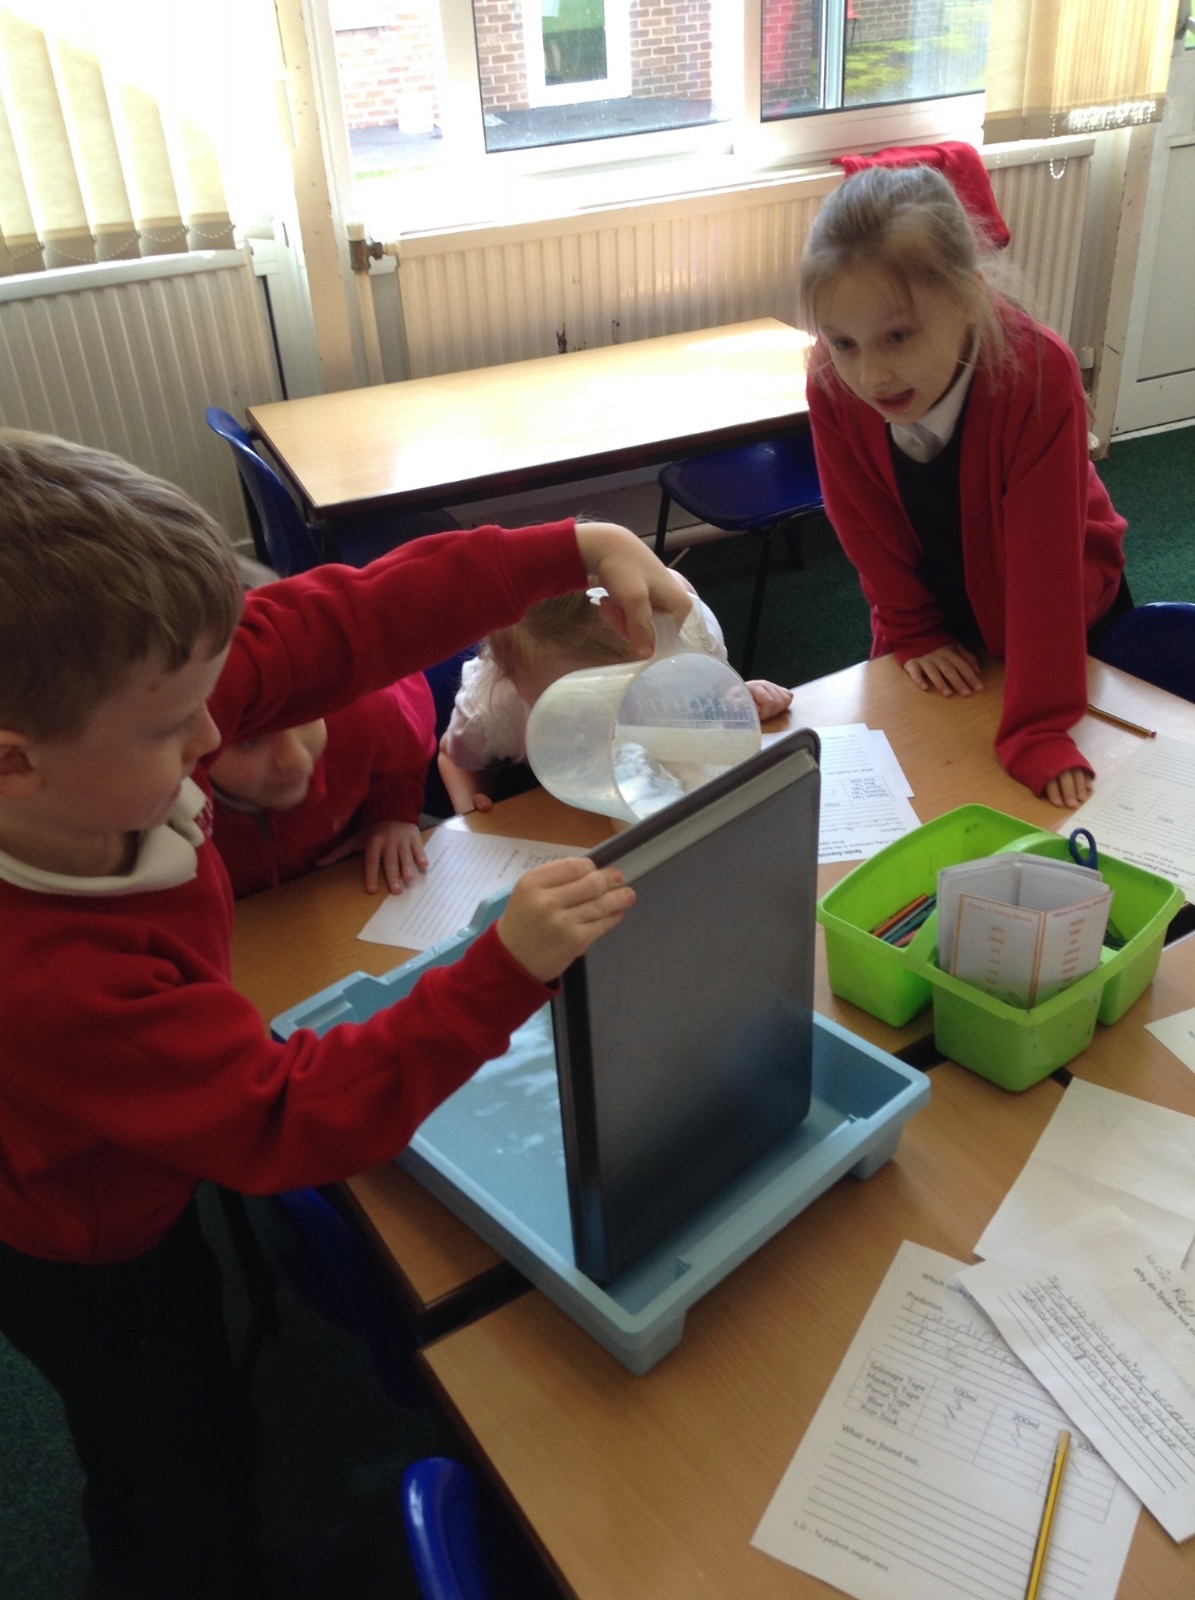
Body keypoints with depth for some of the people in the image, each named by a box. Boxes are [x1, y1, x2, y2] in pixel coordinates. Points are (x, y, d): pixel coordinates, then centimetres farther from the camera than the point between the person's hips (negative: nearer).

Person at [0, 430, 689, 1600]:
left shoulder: (110, 706, -28)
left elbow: (349, 621, -24)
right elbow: (290, 1122, -40)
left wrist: (575, 549, -25)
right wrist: (507, 972, -52)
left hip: (115, 1181, 8)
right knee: (194, 1472, 23)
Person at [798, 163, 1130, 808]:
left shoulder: (1038, 376, -37)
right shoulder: (831, 384, -28)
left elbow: (1043, 560, -35)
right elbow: (868, 524, -13)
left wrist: (1037, 730, -35)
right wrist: (913, 630, -7)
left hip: (1062, 605, -2)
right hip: (936, 607, 3)